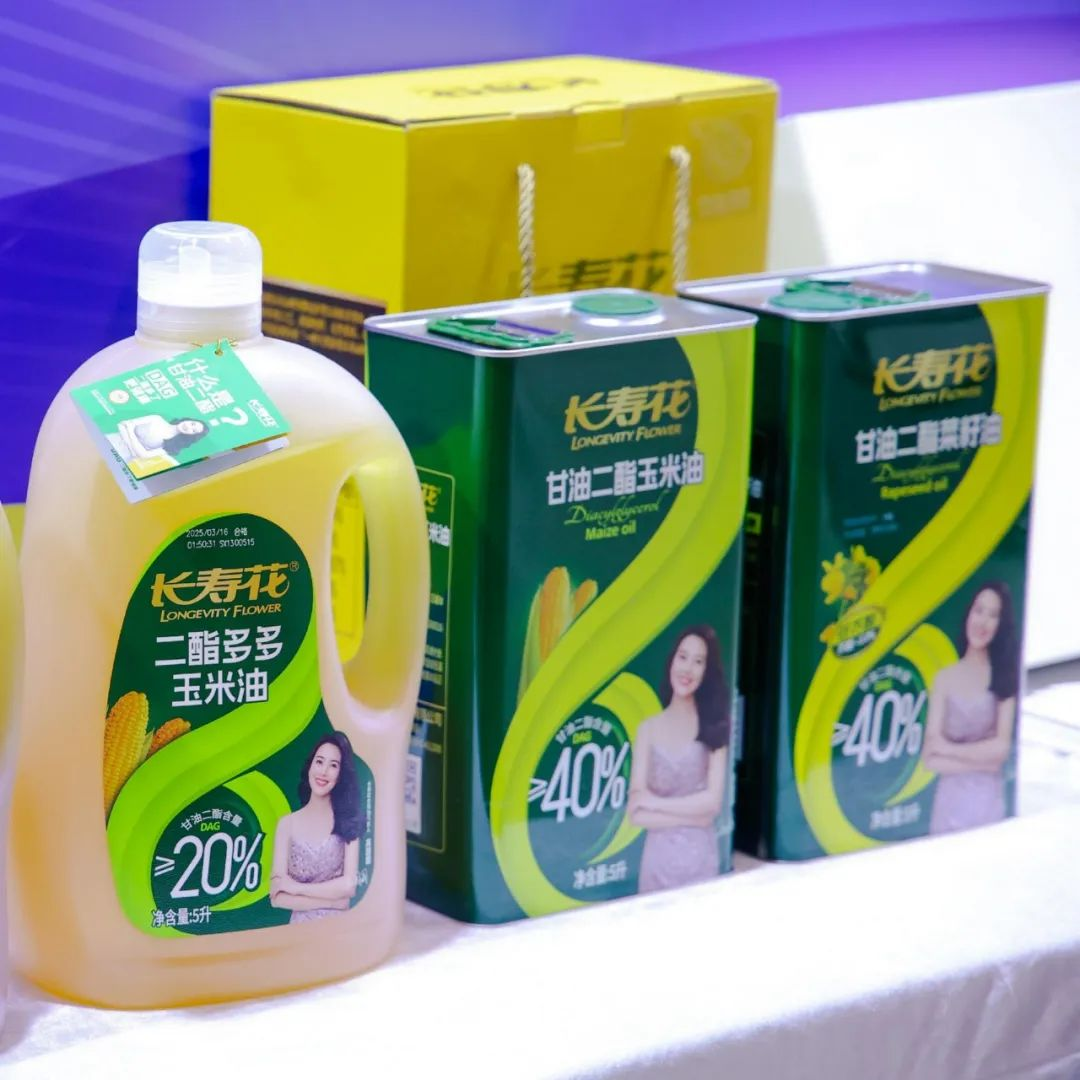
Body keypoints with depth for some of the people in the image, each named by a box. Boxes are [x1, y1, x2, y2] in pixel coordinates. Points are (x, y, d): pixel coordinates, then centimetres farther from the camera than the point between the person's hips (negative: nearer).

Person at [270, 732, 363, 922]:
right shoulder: (287, 823, 2)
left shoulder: (348, 821, 0)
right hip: (300, 928, 0)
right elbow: (277, 897, -2)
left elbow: (349, 885, -8)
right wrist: (333, 901, -7)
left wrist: (297, 887, -5)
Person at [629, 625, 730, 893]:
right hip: (657, 858, 1)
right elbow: (636, 812, -5)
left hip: (700, 858, -1)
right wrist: (692, 815, -10)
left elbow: (713, 801, -9)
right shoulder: (649, 729, 0)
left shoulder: (714, 727, -2)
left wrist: (656, 802, -7)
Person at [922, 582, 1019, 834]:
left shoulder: (1005, 677, -2)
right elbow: (930, 758, -4)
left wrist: (950, 749, -5)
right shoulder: (945, 678, 1)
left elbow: (1002, 747, -9)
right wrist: (983, 759, -9)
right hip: (949, 803, 1)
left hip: (989, 802, -1)